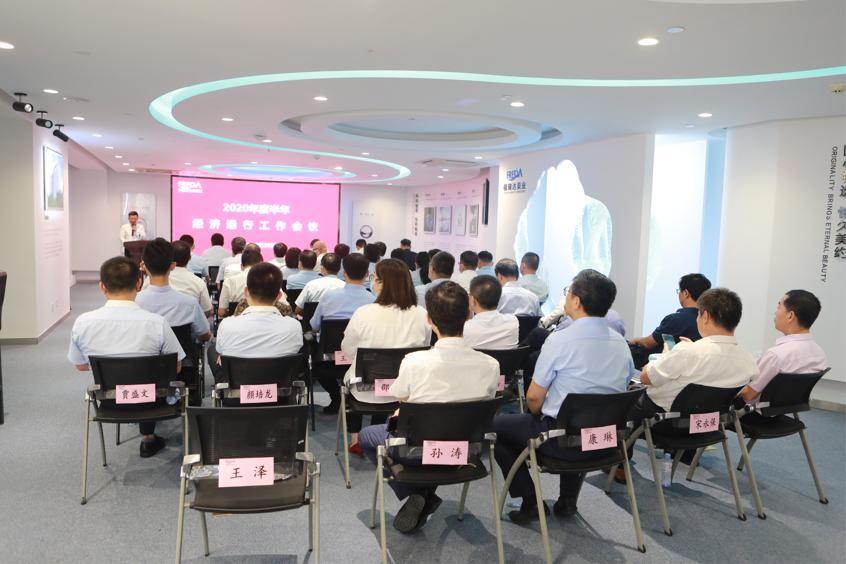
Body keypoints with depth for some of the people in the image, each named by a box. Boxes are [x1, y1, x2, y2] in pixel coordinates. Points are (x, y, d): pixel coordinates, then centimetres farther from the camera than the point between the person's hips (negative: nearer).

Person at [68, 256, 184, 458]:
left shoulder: (82, 323, -19)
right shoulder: (156, 322, -26)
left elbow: (81, 366, -1)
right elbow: (176, 367, -11)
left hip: (107, 400, 2)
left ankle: (149, 438, 47)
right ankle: (148, 438, 39)